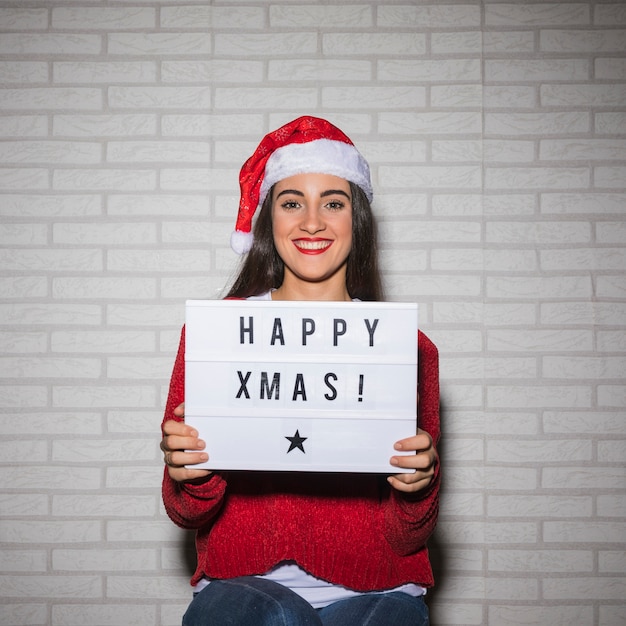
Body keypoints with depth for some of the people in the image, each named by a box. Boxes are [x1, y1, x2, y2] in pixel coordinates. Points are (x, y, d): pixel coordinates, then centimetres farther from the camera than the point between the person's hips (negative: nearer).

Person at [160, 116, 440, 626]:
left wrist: (419, 484, -18)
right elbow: (187, 515, 5)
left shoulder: (409, 349, 1)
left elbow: (408, 540, 3)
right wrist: (191, 478, -17)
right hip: (243, 585, -1)